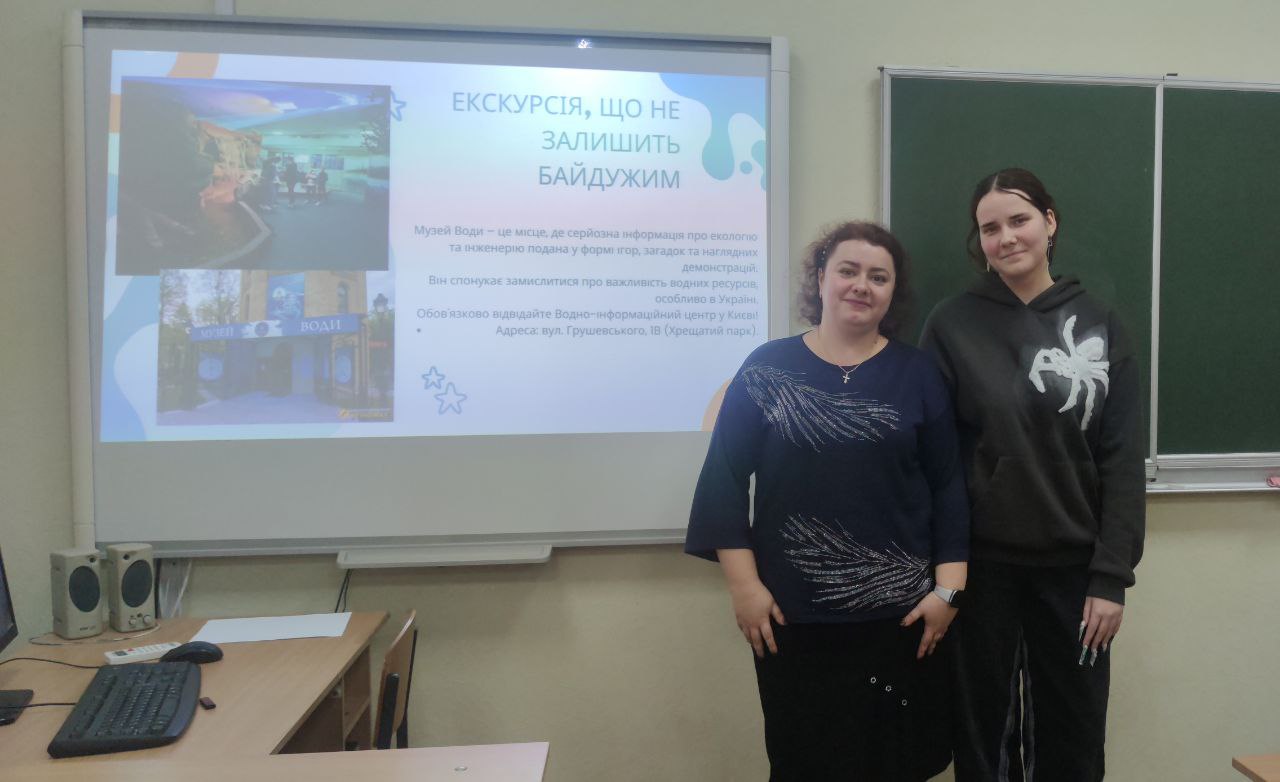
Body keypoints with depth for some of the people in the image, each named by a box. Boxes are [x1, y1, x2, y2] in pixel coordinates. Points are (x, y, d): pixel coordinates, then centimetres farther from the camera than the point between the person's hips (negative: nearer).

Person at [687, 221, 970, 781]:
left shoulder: (917, 374, 4)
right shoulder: (768, 368, -1)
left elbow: (949, 486, 3)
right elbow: (725, 478, -3)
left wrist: (948, 589, -3)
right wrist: (744, 585, -8)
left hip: (900, 612, 2)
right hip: (793, 615, -1)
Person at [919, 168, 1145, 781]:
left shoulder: (1099, 326, 1)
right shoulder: (952, 325, -4)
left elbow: (1122, 460, -1)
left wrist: (1112, 575, -6)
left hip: (1073, 563, 2)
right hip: (980, 560, -1)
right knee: (983, 723, 12)